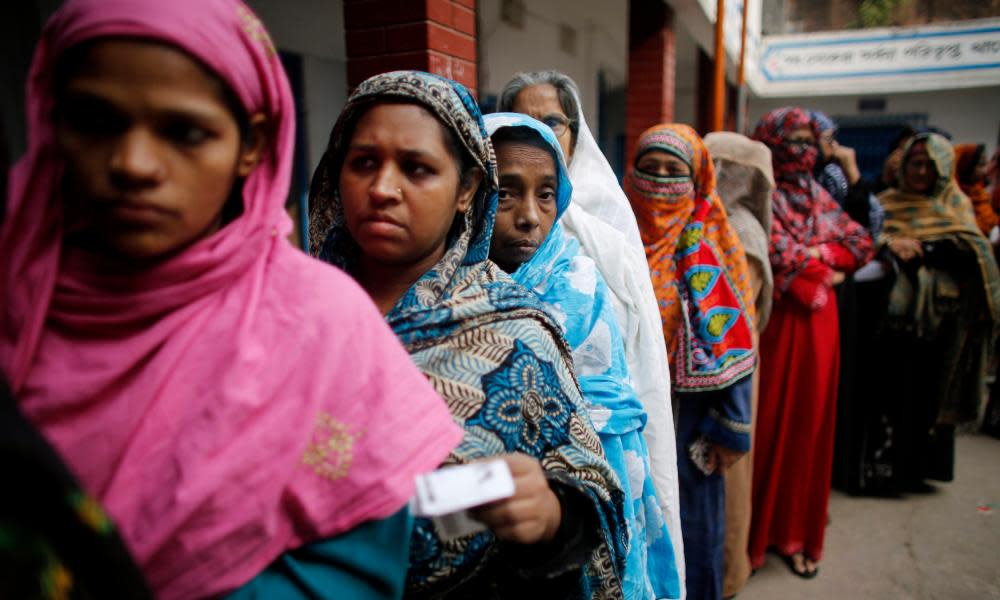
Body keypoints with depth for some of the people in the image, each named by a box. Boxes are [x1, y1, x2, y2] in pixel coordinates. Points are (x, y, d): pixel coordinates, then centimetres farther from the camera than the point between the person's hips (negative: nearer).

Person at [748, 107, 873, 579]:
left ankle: (797, 530, 22)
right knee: (770, 421, -1)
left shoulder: (820, 197, 15)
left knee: (810, 421, 9)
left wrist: (815, 254, -5)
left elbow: (861, 245, 10)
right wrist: (825, 270, -3)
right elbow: (781, 257, -16)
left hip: (818, 322, 6)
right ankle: (758, 531, 12)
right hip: (778, 322, -6)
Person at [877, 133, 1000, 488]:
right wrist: (890, 243, -20)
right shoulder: (888, 202, 13)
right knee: (899, 390, -3)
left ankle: (920, 469, 13)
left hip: (941, 313, 1)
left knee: (933, 392, 2)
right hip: (901, 309, -1)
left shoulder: (955, 202, 13)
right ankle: (893, 465, 6)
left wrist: (921, 247, -11)